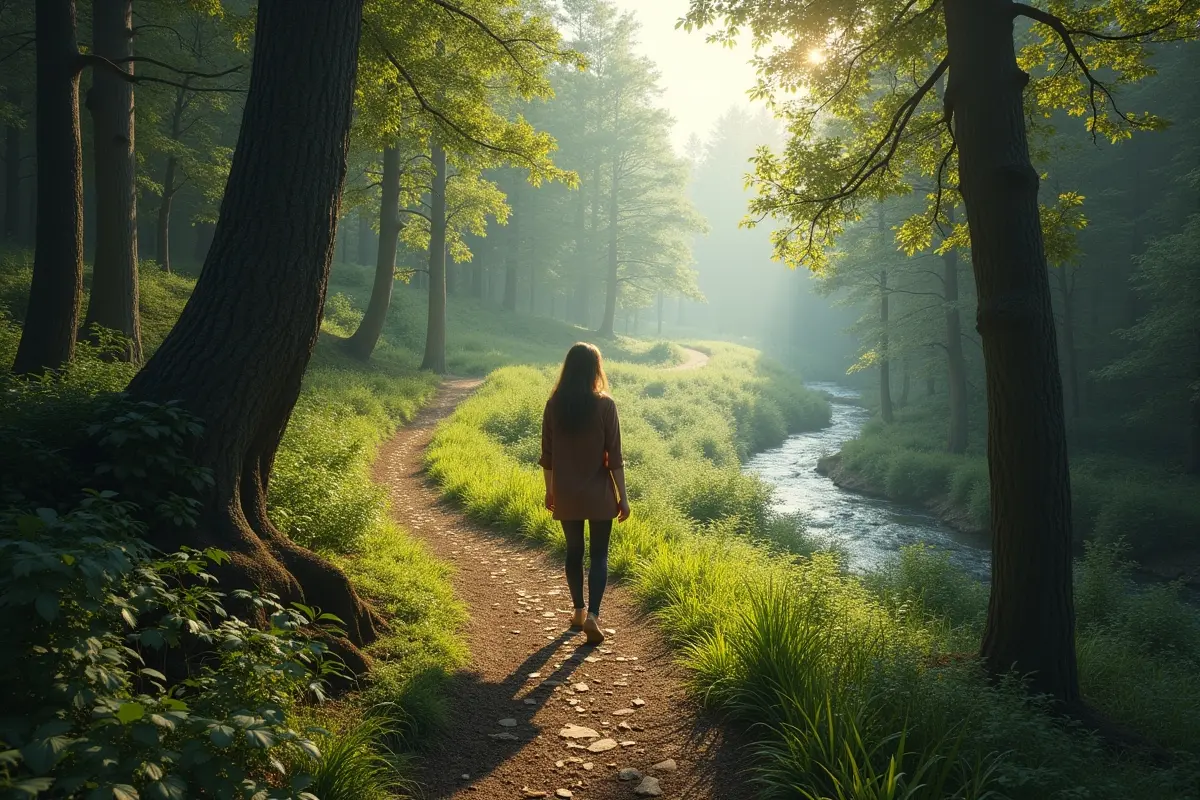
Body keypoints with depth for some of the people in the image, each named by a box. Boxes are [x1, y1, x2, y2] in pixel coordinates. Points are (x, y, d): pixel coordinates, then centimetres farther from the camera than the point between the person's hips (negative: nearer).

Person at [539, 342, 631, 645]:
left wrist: (550, 491, 15)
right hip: (598, 494, -2)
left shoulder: (554, 405, -4)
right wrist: (623, 497, -3)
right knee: (599, 555, 7)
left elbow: (547, 456, 2)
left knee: (574, 552, 17)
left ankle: (579, 611, 28)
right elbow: (614, 457, -10)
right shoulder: (604, 405, -12)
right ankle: (592, 615, -6)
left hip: (566, 494, 2)